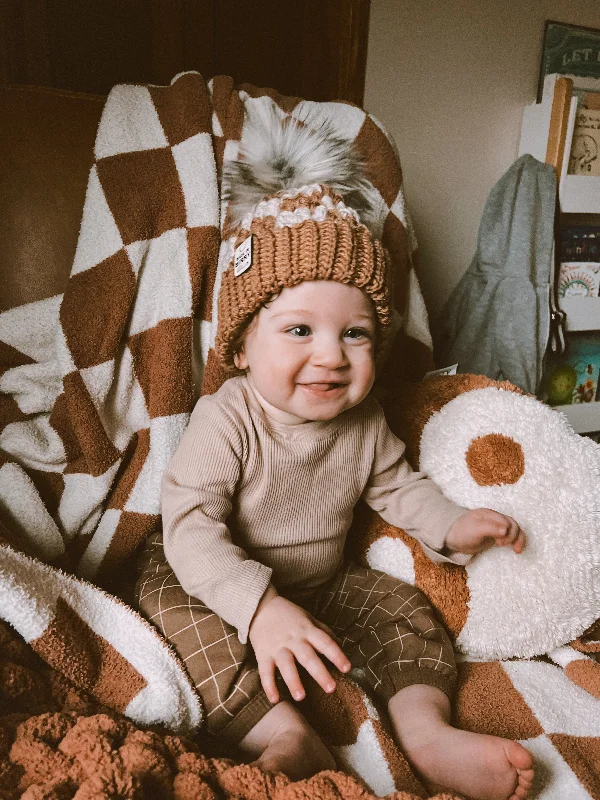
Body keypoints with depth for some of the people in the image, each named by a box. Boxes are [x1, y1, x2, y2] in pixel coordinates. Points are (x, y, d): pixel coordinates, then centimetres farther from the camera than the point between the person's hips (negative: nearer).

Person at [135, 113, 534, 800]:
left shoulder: (363, 423, -9)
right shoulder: (227, 420, -29)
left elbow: (397, 485, 10)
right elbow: (189, 525, -35)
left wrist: (450, 526, -5)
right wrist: (259, 605, -47)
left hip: (320, 583, 5)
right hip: (225, 584, -5)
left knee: (403, 608, -5)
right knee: (181, 612, -32)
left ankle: (427, 733, -7)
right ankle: (283, 740, -36)